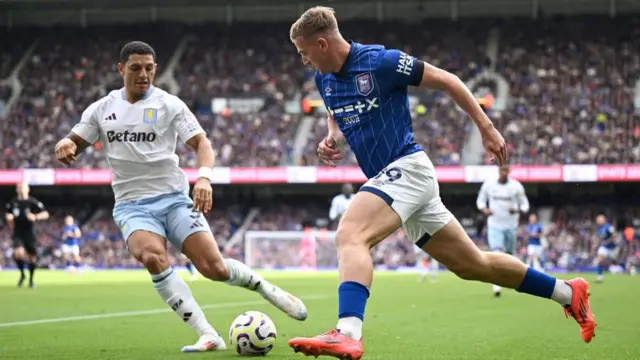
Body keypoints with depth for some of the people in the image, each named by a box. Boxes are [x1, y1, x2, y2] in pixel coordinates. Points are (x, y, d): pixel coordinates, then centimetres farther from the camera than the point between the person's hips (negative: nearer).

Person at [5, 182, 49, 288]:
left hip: (30, 233, -1)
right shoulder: (13, 203, 5)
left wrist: (35, 217, -25)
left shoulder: (33, 202, -6)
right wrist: (8, 217, -3)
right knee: (18, 253, -22)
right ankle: (22, 274, 3)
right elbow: (8, 215, 21)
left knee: (32, 257, 5)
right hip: (18, 234, 1)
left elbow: (46, 214, -8)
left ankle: (31, 279, 27)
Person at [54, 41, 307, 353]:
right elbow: (74, 143, 11)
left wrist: (204, 176, -27)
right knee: (153, 258, -31)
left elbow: (201, 143, -6)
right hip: (132, 206, 1)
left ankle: (270, 291, 19)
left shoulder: (169, 104, 0)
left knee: (214, 267, -14)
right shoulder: (101, 109, 8)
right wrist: (65, 146, -15)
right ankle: (208, 336, -27)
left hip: (174, 199, -1)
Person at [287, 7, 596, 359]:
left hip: (405, 167, -9)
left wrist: (486, 128, -4)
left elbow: (447, 81, -5)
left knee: (350, 235, -31)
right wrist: (331, 140, 3)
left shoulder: (382, 62, -13)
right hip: (387, 178, 9)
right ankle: (568, 293, 26)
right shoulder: (324, 79, 9)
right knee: (472, 264, 14)